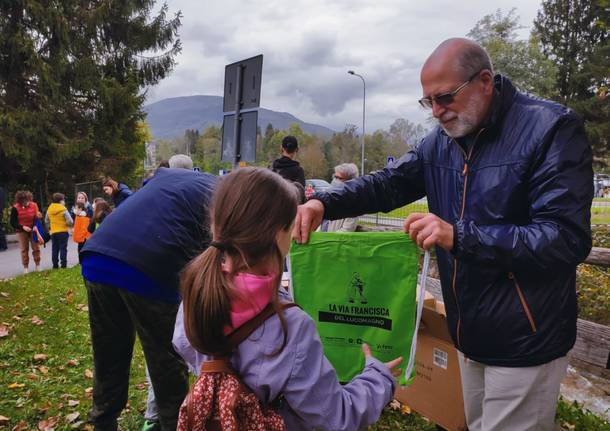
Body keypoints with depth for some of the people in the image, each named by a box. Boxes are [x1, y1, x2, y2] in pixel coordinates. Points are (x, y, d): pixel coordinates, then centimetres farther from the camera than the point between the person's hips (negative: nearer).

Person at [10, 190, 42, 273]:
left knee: (36, 248, 4)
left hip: (33, 229, 2)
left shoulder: (34, 205, -9)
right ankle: (25, 267, 14)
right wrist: (23, 227, -25)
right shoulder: (15, 208, -15)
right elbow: (12, 222, -12)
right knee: (24, 249, 5)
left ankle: (37, 265, 17)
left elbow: (37, 217, 2)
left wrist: (38, 216, -22)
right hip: (22, 231, -1)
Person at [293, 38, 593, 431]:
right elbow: (389, 183, 3)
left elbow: (567, 238, -24)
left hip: (523, 341, -6)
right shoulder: (441, 140, 4)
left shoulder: (552, 129, -17)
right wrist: (325, 203, -16)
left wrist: (459, 236, -32)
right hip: (469, 331, 7)